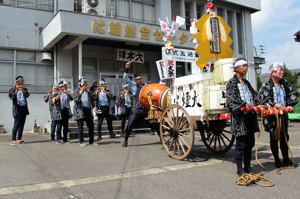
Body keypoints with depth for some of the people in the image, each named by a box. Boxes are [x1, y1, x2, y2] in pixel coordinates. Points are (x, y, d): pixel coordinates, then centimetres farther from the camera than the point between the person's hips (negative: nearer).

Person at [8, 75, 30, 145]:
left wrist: (23, 90, -14)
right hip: (17, 109, -5)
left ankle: (19, 139, 14)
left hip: (24, 109, 5)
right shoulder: (13, 89, 1)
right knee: (16, 125, -9)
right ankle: (13, 140, -7)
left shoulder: (24, 89, 13)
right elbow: (11, 97, -14)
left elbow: (27, 95, -2)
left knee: (21, 125, 7)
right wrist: (16, 91, -24)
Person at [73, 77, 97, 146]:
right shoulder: (77, 91, 6)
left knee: (91, 125, 2)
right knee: (80, 126, -1)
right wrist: (81, 91, -15)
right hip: (80, 110, -4)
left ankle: (91, 140, 12)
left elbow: (92, 100, 11)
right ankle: (81, 141, 7)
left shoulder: (88, 92, 18)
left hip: (88, 110, 4)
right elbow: (75, 98, -13)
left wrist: (89, 91, 1)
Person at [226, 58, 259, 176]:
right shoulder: (232, 82, -4)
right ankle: (239, 169, 7)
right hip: (239, 116, -8)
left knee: (250, 143, 12)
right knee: (241, 143, -4)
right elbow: (231, 99, -16)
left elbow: (254, 95, 21)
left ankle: (247, 167, 24)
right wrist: (244, 105, -28)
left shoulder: (246, 83, 21)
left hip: (250, 115, 8)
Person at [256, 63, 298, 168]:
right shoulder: (266, 86, -11)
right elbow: (263, 100, -18)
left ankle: (286, 159, 28)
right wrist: (277, 105, -25)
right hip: (272, 116, -6)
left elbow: (291, 96, 12)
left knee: (284, 137, 14)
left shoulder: (285, 84, 9)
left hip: (283, 115, 6)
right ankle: (277, 160, 20)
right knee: (274, 138, 7)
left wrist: (289, 106, -5)